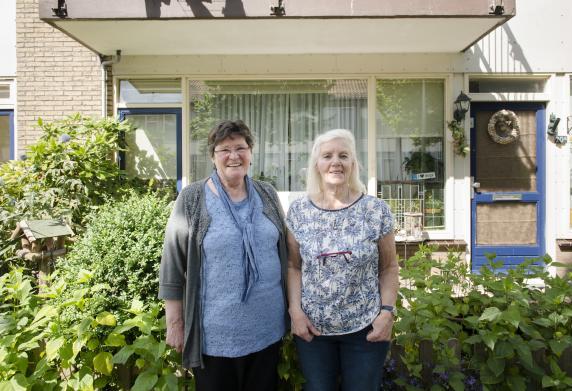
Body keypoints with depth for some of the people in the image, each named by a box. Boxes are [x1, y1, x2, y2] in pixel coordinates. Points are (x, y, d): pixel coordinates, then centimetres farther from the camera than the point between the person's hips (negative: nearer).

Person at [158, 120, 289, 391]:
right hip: (215, 335, -3)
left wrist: (291, 309, 12)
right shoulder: (192, 199, -9)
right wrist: (174, 323, -4)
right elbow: (173, 266, -6)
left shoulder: (267, 195, 3)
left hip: (268, 330, 4)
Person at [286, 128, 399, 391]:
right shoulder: (298, 211, -3)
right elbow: (294, 266, 2)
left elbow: (389, 267, -1)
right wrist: (295, 310, -7)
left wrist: (387, 311, -10)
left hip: (365, 328, -1)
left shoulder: (376, 210, -7)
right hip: (312, 328, 1)